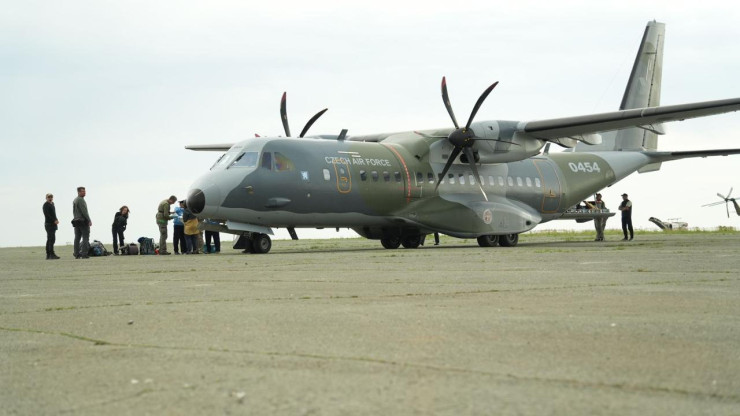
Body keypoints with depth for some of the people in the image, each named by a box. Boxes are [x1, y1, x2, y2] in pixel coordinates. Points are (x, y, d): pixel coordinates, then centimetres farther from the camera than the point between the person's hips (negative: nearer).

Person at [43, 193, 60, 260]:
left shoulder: (52, 204, 18)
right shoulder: (46, 205, -9)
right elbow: (47, 214, -18)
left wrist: (56, 220, 5)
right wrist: (54, 220, -22)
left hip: (53, 224, 10)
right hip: (49, 224, -10)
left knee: (49, 239, 10)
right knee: (52, 239, -15)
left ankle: (48, 255, 13)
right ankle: (52, 254, -20)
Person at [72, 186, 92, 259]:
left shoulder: (74, 200, 17)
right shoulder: (81, 200, -13)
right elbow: (84, 211, -18)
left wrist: (75, 218, 19)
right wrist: (89, 220, -15)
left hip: (76, 220, 9)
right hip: (83, 221, -9)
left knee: (77, 238, 7)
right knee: (85, 237, -8)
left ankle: (77, 254, 5)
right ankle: (84, 254, -13)